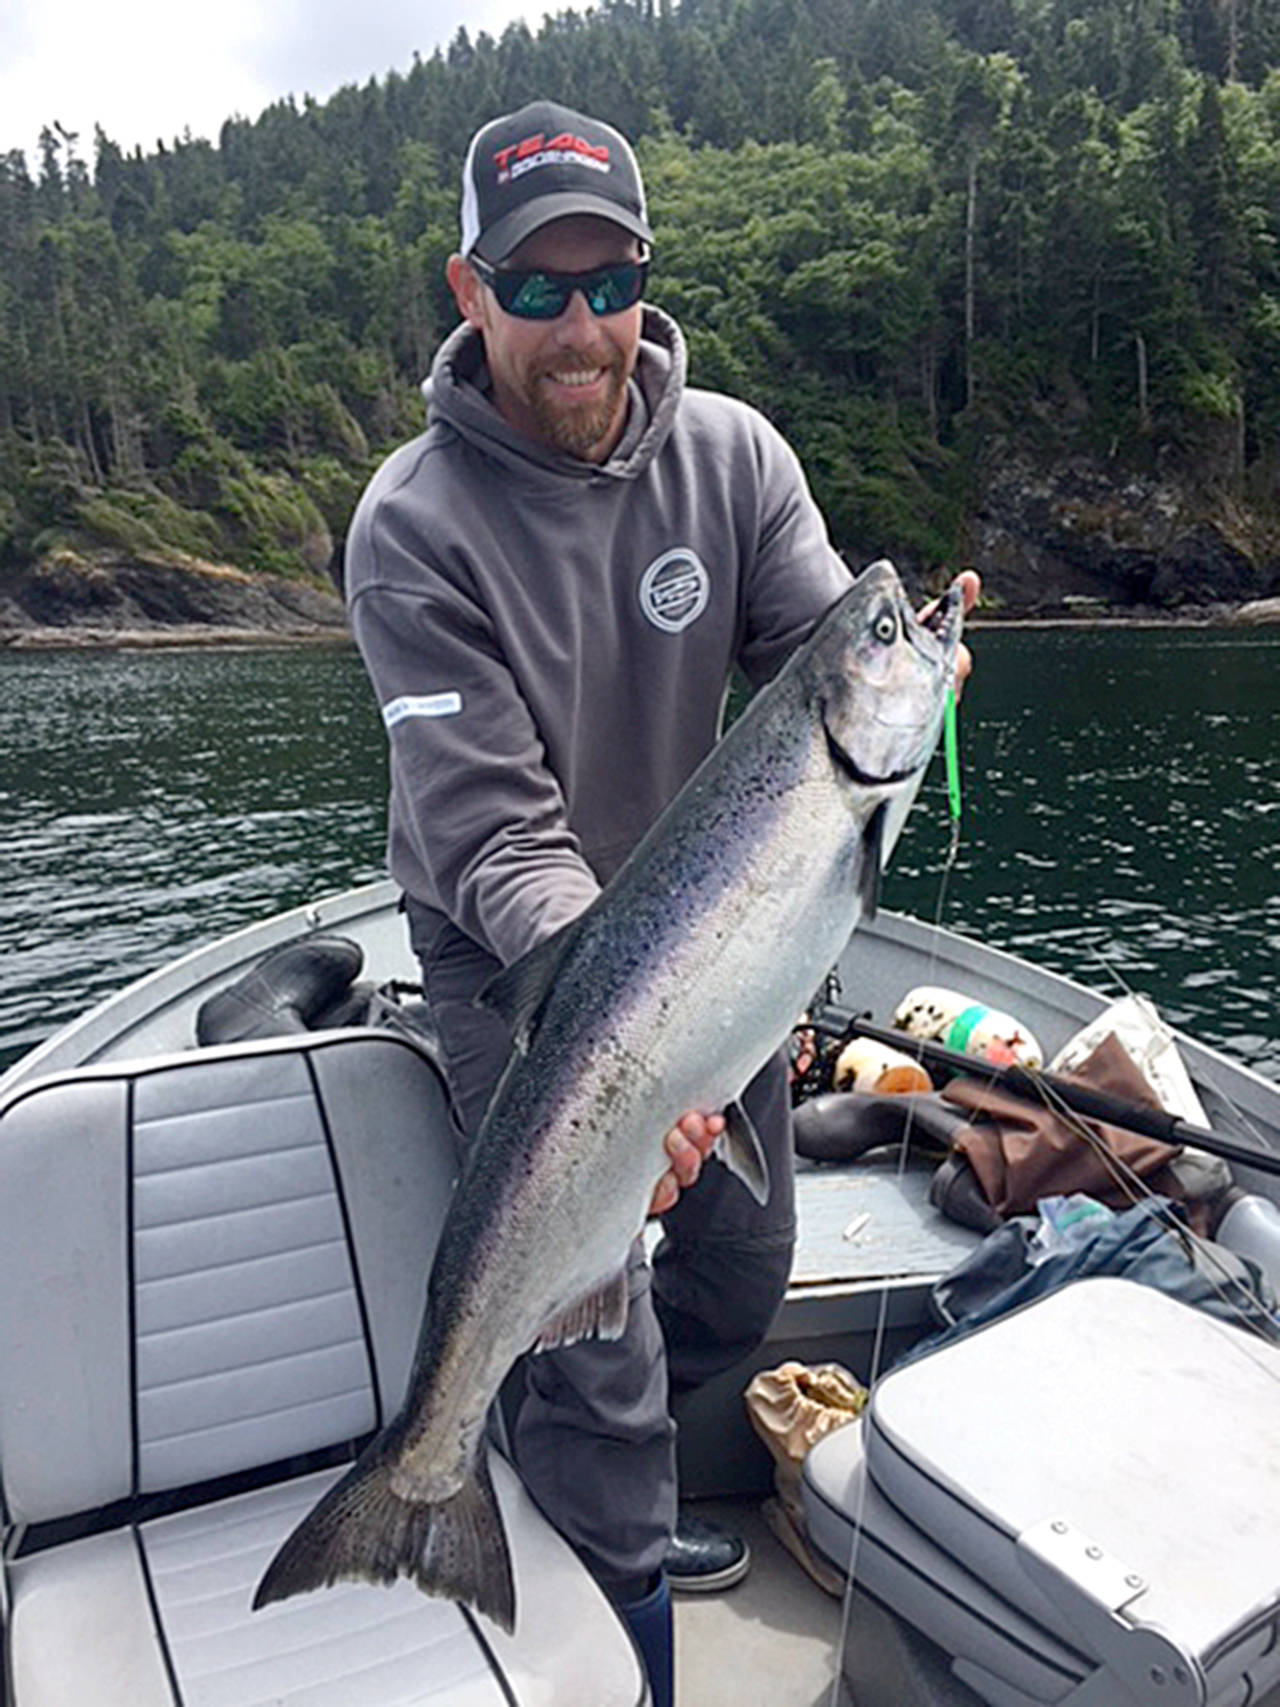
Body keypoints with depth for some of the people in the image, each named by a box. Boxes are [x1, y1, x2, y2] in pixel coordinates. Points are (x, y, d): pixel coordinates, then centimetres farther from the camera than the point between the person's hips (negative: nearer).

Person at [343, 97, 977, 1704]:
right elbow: (490, 833, -26)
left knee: (745, 1264, 19)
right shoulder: (415, 524, -20)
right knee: (595, 1320, -4)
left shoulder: (731, 452, -7)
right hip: (510, 949, -5)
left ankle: (590, 1481, 49)